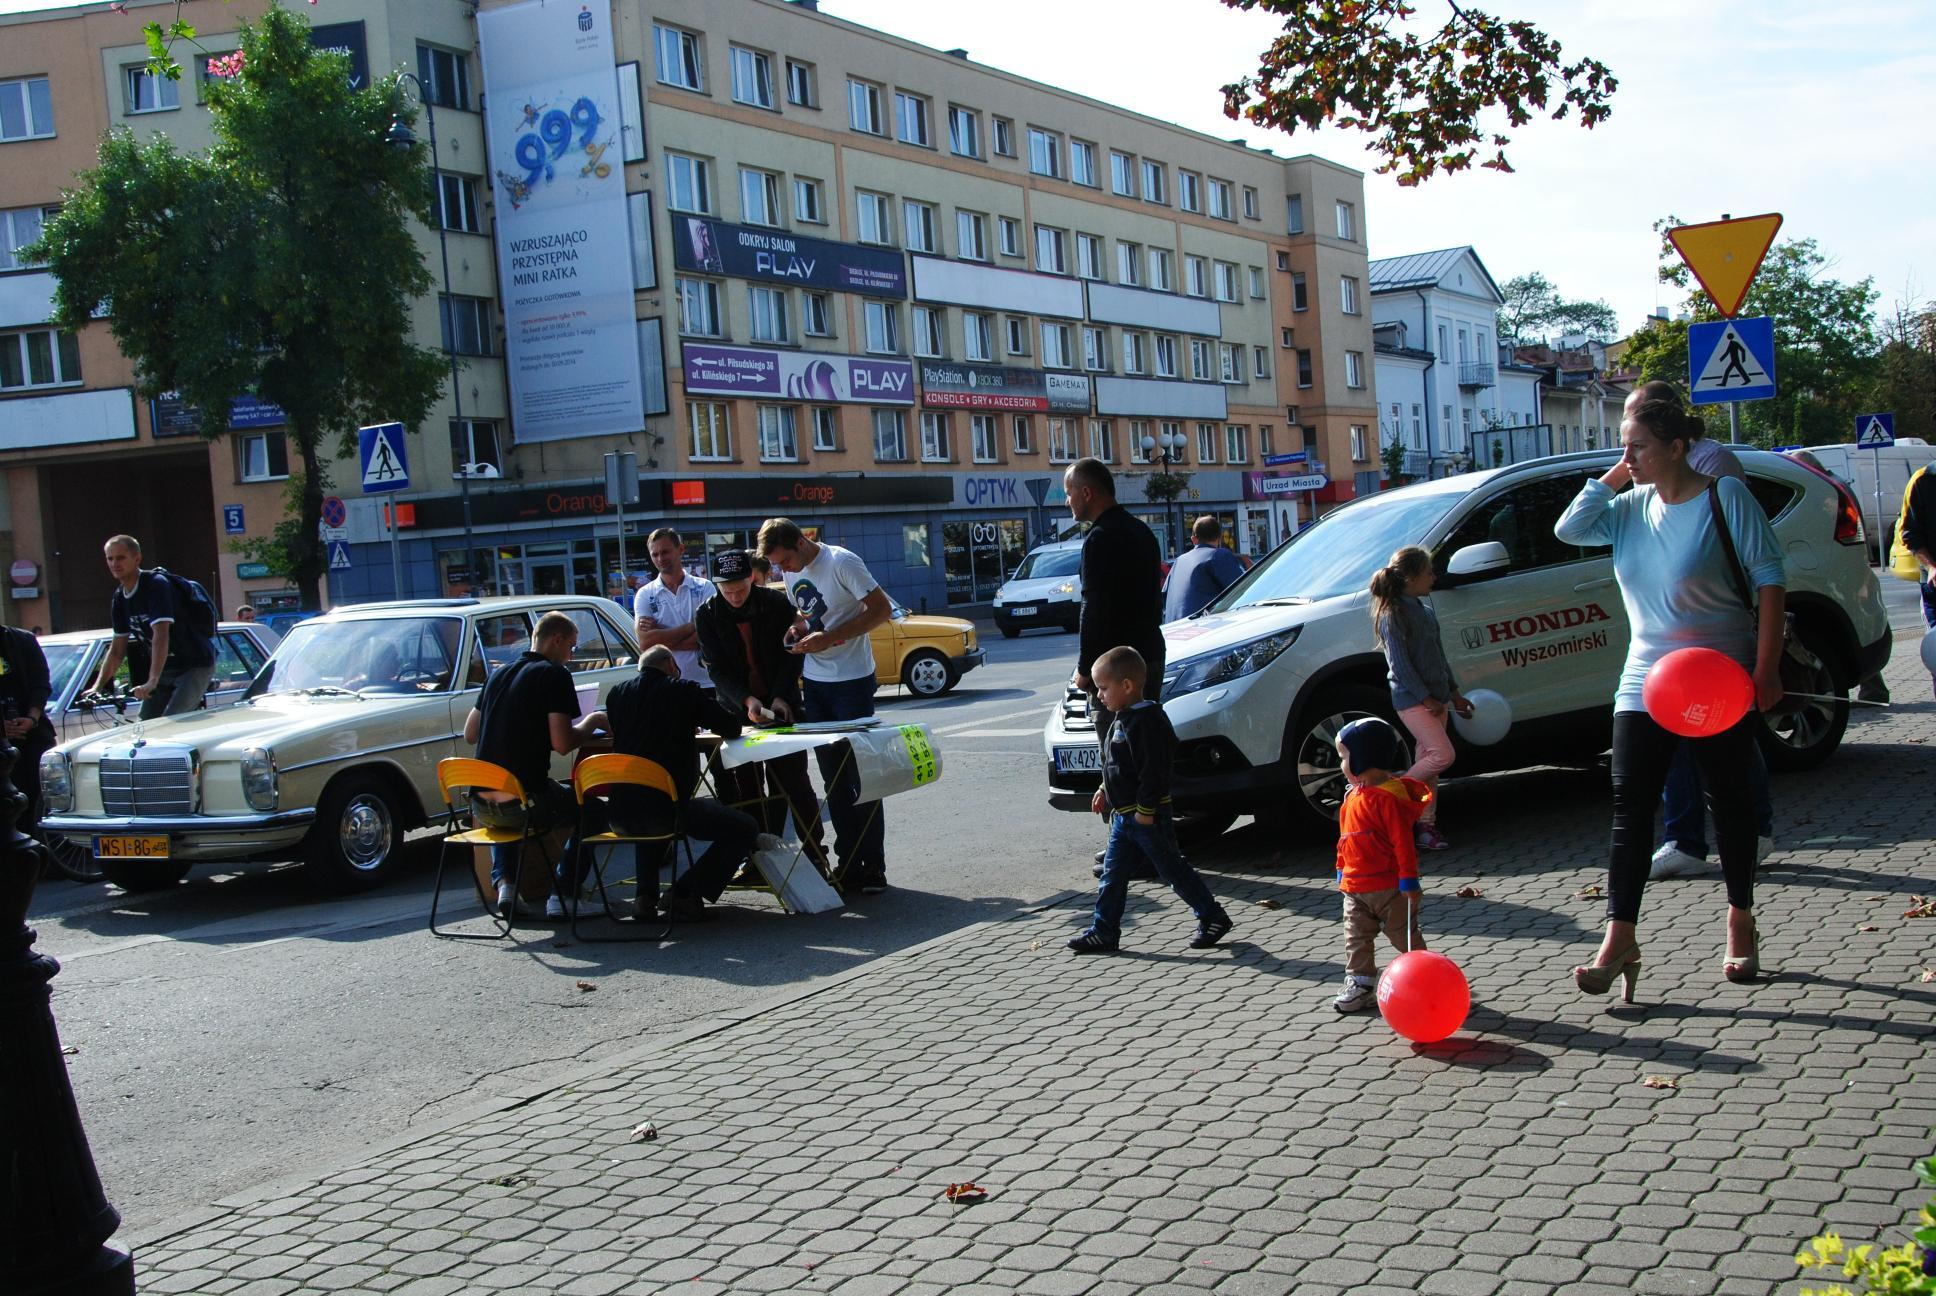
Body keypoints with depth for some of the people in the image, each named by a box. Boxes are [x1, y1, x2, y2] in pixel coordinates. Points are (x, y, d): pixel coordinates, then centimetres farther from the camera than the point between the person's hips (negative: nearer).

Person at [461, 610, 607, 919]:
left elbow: (469, 734, 20)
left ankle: (504, 883, 18)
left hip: (481, 808, 6)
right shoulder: (554, 675, -6)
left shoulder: (498, 674, 14)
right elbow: (563, 744, -14)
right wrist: (592, 722, 5)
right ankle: (561, 892, 11)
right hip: (526, 804, -6)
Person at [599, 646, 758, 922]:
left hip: (620, 815, 6)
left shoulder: (616, 692, 11)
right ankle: (685, 894, 1)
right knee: (745, 828, 9)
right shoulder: (684, 690, -1)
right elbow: (732, 728, 4)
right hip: (668, 810, -6)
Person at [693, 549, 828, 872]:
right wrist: (747, 700, -21)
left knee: (793, 780, -2)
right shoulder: (707, 615, -4)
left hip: (781, 703, -1)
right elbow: (717, 668, -7)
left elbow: (792, 654, -2)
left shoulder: (777, 603, -5)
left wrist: (781, 697, -15)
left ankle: (815, 852, 3)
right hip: (737, 708, 1)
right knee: (747, 784, 1)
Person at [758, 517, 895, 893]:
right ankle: (848, 864, 14)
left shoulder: (842, 562, -14)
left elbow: (882, 609, -16)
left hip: (852, 682, -7)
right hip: (815, 683, 7)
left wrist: (828, 637, -21)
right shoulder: (792, 574, 8)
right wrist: (799, 627, -1)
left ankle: (873, 866, 1)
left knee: (860, 776, -4)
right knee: (834, 780, 8)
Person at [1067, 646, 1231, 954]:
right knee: (1113, 874, 9)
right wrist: (1106, 790, 20)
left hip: (1148, 816, -10)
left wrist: (1145, 810, -24)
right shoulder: (1123, 718, 11)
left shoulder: (1145, 720, -20)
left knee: (1172, 869, 0)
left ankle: (1214, 918, 12)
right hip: (1124, 816, 10)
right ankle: (1103, 932, 13)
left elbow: (1153, 770, -24)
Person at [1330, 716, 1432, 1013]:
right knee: (1356, 938, 8)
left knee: (1405, 936, 6)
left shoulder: (1389, 796, -19)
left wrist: (1408, 880, -21)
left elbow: (1403, 841, -20)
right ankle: (1360, 983, 15)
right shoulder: (1353, 795, 9)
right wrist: (1342, 871, 19)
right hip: (1355, 887, 8)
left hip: (1390, 887, -8)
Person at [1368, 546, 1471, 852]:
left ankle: (1426, 826, 12)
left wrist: (1454, 693, 19)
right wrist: (1426, 698, -16)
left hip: (1434, 697, 8)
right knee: (1442, 754, -17)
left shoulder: (1424, 608, 13)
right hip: (1411, 699, -8)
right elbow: (1400, 664, -16)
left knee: (1429, 762, 7)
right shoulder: (1393, 614, -13)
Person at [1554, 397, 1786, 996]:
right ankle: (1619, 940, -7)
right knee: (1629, 803, -6)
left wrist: (1766, 668, -16)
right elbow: (1569, 529, -1)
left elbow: (1769, 578, -11)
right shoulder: (1631, 507, 6)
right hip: (1646, 679, 4)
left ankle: (1741, 928, 24)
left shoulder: (1725, 496, -10)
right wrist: (1614, 476, -3)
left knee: (1728, 799, 8)